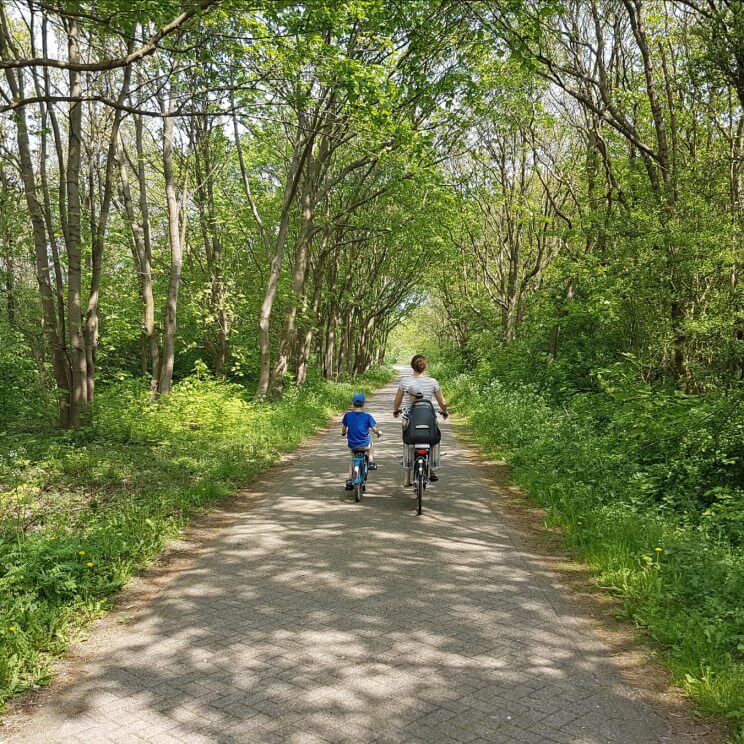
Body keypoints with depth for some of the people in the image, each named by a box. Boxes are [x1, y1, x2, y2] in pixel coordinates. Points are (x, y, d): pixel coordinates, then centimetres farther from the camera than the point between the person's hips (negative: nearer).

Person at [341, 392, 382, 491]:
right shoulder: (367, 416, -8)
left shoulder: (348, 415, -4)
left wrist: (344, 433, 24)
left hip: (352, 444, 1)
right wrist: (379, 433, 14)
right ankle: (371, 462, 21)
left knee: (353, 461, 23)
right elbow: (374, 429, -8)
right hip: (364, 444, -1)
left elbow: (343, 429, 1)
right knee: (370, 447, 35)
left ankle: (349, 481, 14)